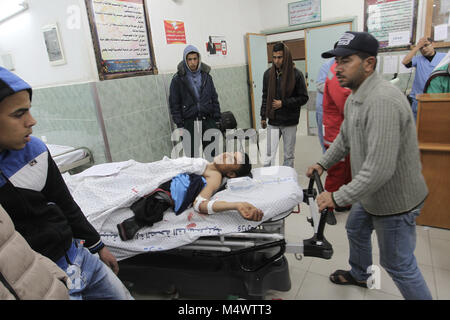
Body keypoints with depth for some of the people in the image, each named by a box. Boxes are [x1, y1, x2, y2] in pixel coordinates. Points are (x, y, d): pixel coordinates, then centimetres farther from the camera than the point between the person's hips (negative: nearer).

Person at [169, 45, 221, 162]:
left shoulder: (206, 76, 10)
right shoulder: (178, 79, 0)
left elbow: (214, 98, 13)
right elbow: (174, 104, 0)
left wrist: (217, 119, 7)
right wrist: (179, 124, -6)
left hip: (208, 120, 3)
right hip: (189, 122, -3)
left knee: (213, 152, 6)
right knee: (192, 154, 0)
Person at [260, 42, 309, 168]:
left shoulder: (296, 74, -7)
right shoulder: (268, 74, 2)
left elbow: (304, 98, -5)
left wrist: (283, 103, -14)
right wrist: (263, 117, 9)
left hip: (290, 122, -2)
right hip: (273, 122, 2)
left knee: (289, 155, 10)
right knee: (269, 155, 3)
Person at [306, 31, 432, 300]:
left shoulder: (382, 101, -32)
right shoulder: (355, 97, 3)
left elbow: (380, 169, -35)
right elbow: (344, 138, 17)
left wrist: (337, 198, -28)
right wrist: (323, 164, 13)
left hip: (395, 199, -10)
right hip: (372, 194, 11)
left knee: (398, 264, 6)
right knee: (356, 230, 29)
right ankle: (360, 275, 54)